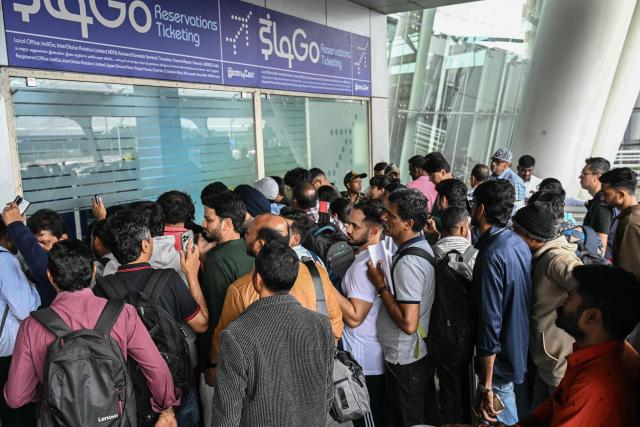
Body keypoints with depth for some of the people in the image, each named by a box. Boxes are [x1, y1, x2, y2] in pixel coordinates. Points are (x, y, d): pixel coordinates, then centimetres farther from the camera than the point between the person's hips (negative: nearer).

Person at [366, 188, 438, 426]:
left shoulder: (407, 262, -27)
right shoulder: (423, 247, 2)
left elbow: (408, 324, -29)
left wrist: (381, 286, -21)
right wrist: (387, 283, 6)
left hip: (405, 361, -9)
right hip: (422, 353, 9)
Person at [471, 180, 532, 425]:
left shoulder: (491, 255, -27)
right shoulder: (518, 242, 1)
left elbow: (490, 324, -27)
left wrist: (486, 386, -21)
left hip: (500, 358, -9)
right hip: (521, 347, 9)